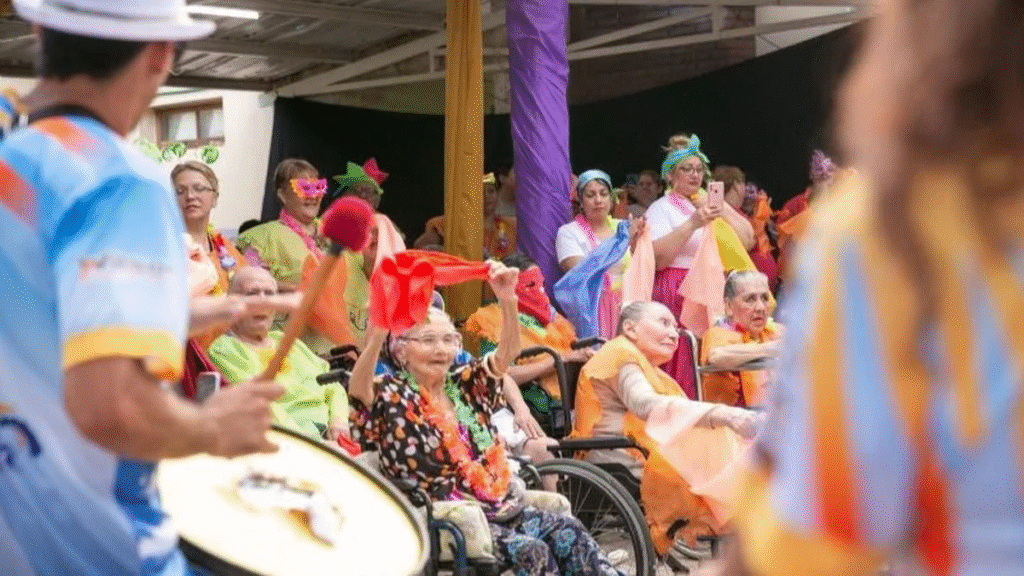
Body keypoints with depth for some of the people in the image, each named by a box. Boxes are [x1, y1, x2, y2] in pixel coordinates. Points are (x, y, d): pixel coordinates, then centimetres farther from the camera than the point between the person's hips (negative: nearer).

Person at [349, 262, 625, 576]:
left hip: (500, 507, 6)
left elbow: (506, 353, 0)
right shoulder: (393, 397, -3)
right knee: (531, 550, -23)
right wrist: (376, 338, -44)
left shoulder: (465, 385, 13)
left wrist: (508, 301, -18)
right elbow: (358, 390, -24)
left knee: (568, 531, -14)